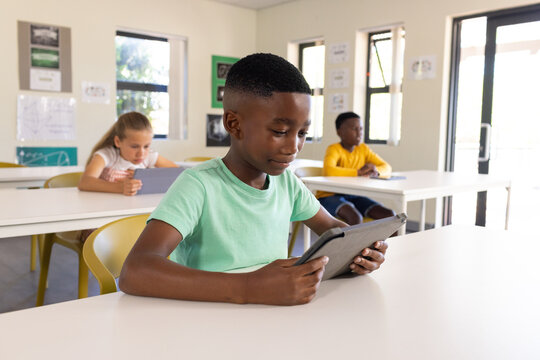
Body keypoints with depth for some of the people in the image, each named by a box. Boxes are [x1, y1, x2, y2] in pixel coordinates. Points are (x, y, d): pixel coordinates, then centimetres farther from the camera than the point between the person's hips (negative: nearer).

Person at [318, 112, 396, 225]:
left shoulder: (363, 149, 7)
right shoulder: (334, 149, -13)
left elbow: (387, 168, 7)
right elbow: (328, 171, -34)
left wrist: (376, 171, -17)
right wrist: (359, 172, -30)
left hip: (353, 196, 7)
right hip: (330, 195, -6)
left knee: (390, 215, -12)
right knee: (355, 217, -36)